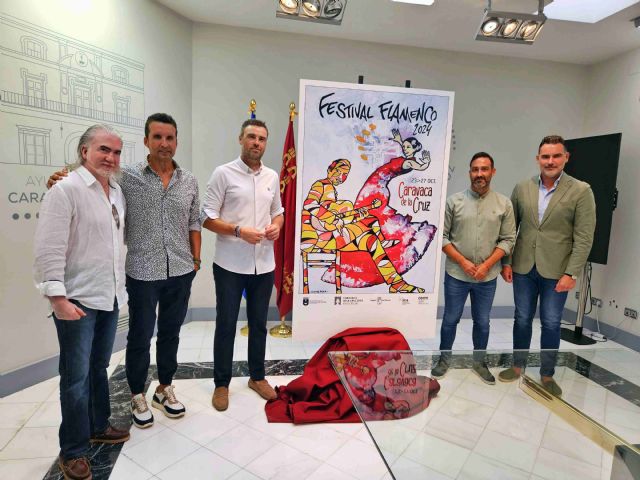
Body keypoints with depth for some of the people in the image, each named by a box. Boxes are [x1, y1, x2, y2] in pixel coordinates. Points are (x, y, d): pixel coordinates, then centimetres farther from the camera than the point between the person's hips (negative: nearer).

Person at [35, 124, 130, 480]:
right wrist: (58, 299, -20)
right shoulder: (65, 190, -13)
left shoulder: (117, 192, 10)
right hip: (78, 301, -7)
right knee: (76, 377, 4)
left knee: (99, 368, 20)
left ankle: (98, 427, 38)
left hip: (110, 297, 7)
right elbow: (49, 251, -17)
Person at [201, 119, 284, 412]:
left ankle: (257, 377, 33)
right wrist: (238, 231, -21)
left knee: (258, 324, 15)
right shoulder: (223, 173, -5)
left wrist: (276, 227, -3)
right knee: (226, 325, 7)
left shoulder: (272, 177, 9)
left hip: (264, 264, 4)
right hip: (230, 265, -4)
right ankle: (221, 383, 25)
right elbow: (207, 218, -8)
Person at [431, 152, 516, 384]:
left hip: (487, 277, 1)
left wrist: (486, 265, -12)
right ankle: (444, 359, 31)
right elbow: (442, 236, -4)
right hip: (456, 274, -1)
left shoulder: (504, 204, 0)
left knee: (482, 322, 15)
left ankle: (479, 362, 35)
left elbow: (508, 239, 0)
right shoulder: (454, 201, -4)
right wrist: (463, 262, -12)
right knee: (450, 319, 12)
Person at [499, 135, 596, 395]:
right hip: (523, 267, 2)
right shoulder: (522, 188, 2)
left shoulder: (581, 191, -5)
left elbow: (584, 237, -8)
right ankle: (518, 365, 30)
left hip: (556, 271, -2)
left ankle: (547, 375, 25)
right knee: (522, 319, 13)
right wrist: (506, 262, 1)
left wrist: (571, 273, -13)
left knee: (551, 324, 8)